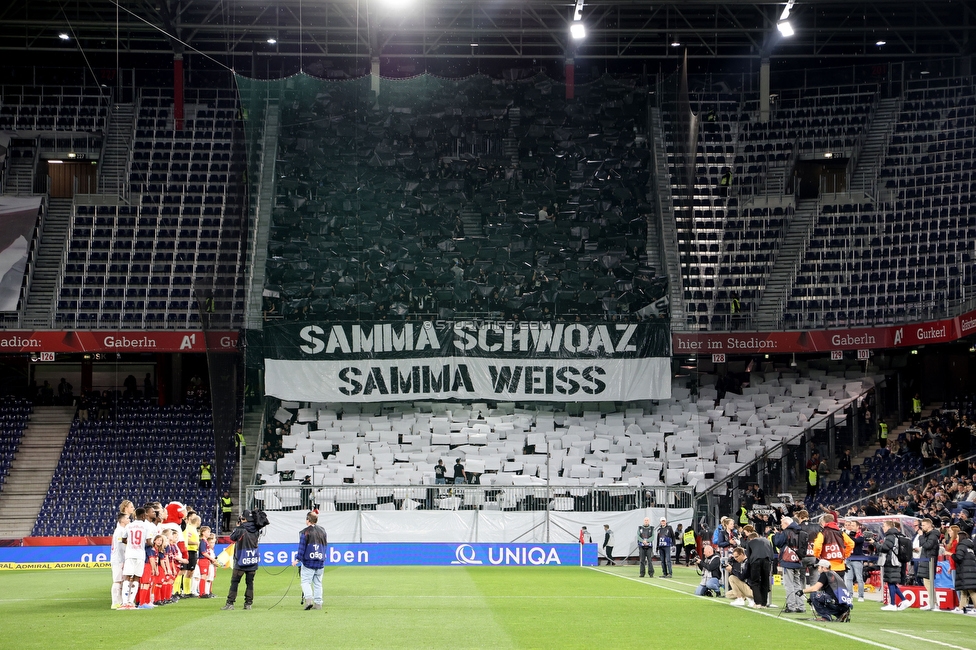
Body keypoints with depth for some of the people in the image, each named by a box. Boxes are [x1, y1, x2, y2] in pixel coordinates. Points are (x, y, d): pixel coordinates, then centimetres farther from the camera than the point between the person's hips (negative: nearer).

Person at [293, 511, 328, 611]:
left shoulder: (305, 532, -9)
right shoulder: (322, 530, 9)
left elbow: (302, 547, -11)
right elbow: (326, 544, 18)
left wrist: (298, 559, -7)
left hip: (308, 562, -5)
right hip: (320, 562, 5)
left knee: (305, 581, -2)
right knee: (318, 583, 11)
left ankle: (308, 598, -21)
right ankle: (318, 603, 10)